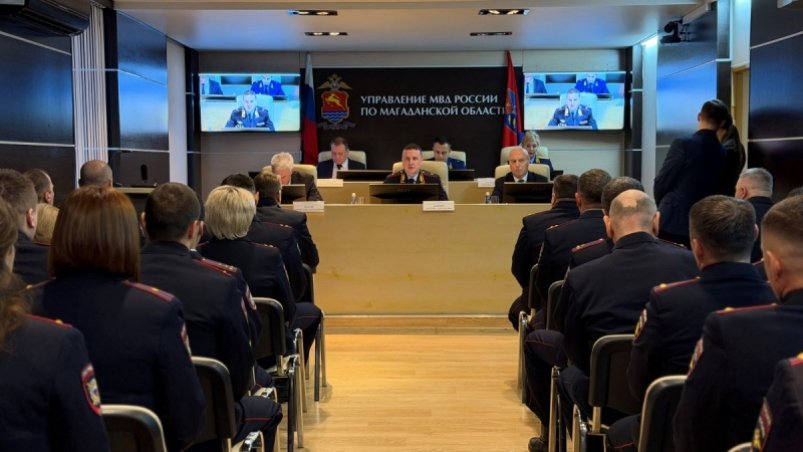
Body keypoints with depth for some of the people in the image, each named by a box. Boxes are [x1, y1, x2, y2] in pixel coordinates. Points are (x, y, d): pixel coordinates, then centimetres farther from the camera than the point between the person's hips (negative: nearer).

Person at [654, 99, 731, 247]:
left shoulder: (683, 144, -10)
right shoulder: (722, 152, 7)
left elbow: (661, 182, -7)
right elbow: (715, 189, 13)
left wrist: (661, 205, 11)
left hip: (672, 221, -5)